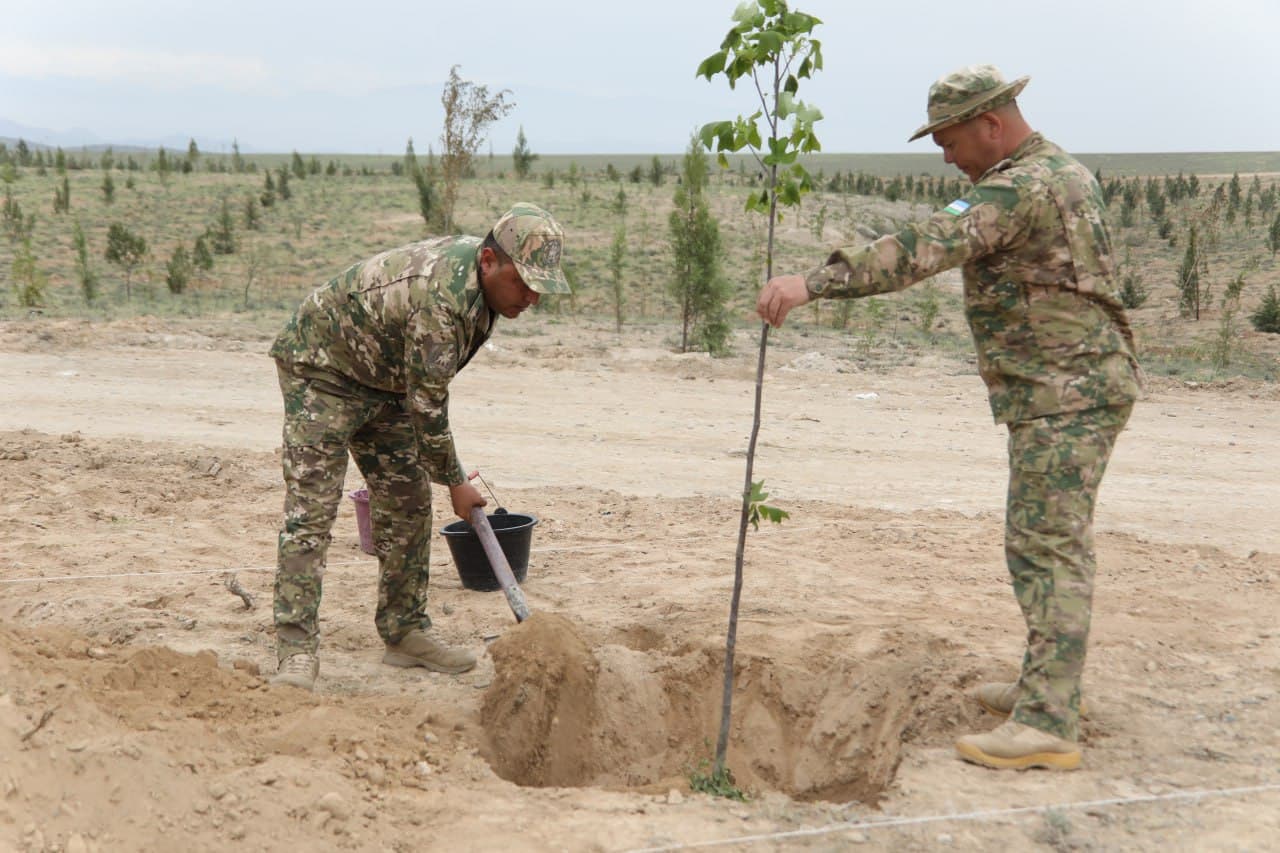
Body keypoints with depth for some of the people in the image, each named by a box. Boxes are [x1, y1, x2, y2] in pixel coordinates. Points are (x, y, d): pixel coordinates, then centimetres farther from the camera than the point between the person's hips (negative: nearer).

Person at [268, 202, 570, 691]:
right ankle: (296, 652, -14)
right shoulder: (441, 298, -34)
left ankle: (405, 633, 14)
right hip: (320, 368, -9)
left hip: (381, 378, 10)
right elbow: (426, 403, -26)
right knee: (310, 510, -14)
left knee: (408, 504, 7)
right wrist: (454, 480, -15)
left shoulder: (475, 267, -5)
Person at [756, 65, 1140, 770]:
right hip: (1070, 390, 11)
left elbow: (921, 248, -31)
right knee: (1037, 541, 18)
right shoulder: (1065, 172, 16)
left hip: (1066, 395, -11)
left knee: (1051, 548, -11)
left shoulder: (1018, 190, -18)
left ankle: (1048, 726, -10)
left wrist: (814, 282, -36)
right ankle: (1047, 683, 29)